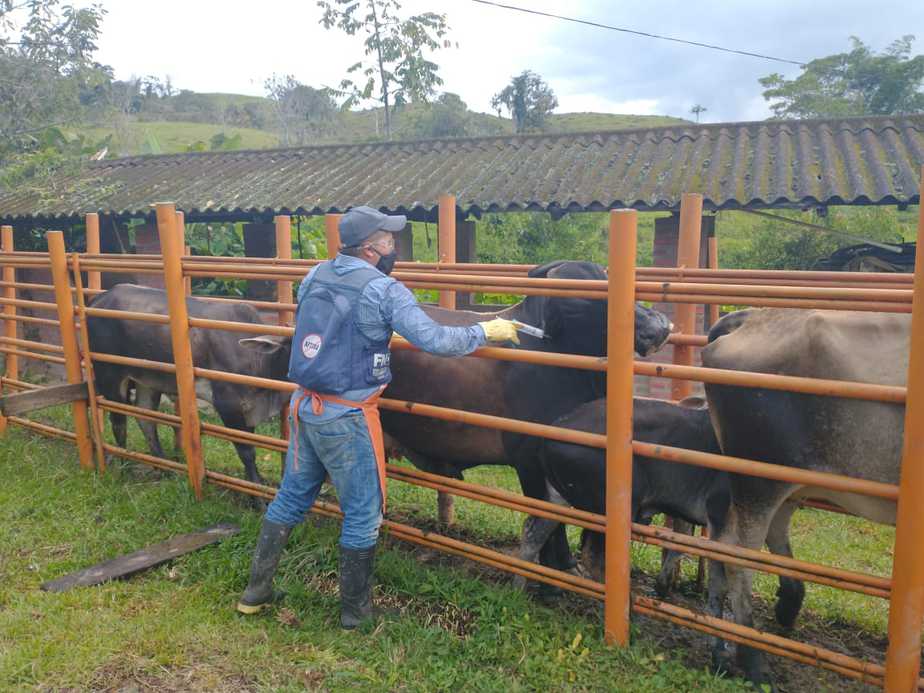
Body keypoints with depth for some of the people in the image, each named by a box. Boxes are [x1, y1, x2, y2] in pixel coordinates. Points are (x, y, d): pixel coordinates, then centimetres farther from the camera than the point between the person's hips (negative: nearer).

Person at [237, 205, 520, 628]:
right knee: (363, 514, 9)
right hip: (347, 418, -7)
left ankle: (256, 591, 33)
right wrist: (484, 332, -5)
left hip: (304, 407, 7)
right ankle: (355, 609, 23)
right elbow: (434, 340, -19)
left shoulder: (314, 276, 6)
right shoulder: (383, 290, -15)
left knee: (291, 498, 22)